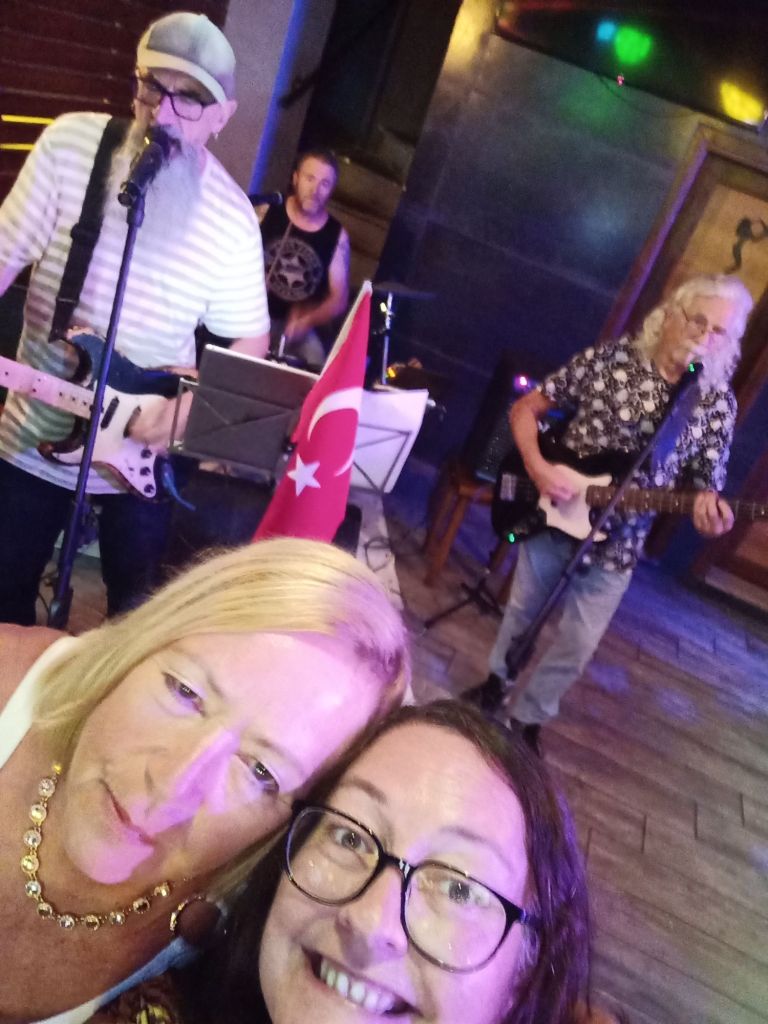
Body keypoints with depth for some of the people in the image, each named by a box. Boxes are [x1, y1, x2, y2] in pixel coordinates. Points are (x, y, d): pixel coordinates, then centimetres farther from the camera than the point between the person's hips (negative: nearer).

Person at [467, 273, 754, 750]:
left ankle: (528, 719, 35)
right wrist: (538, 468, -20)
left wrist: (710, 515, -26)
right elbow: (525, 408, -4)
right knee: (521, 612, 20)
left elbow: (706, 488, -2)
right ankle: (496, 680, 48)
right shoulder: (609, 358, -11)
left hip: (617, 547, 1)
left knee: (577, 647, 9)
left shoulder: (719, 406, -7)